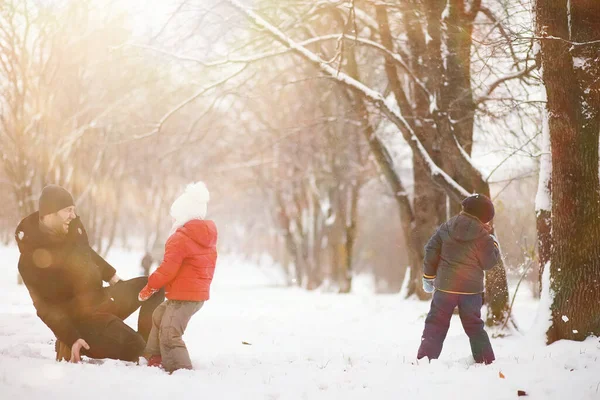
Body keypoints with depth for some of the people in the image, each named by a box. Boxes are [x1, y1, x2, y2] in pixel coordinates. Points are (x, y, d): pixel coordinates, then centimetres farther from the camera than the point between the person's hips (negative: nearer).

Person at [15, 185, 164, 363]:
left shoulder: (73, 226, -4)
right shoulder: (31, 259, -25)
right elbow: (46, 308, -23)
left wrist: (113, 277, 24)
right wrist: (72, 339, -29)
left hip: (101, 298, 8)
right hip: (79, 316, -8)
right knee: (132, 346, -24)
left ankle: (148, 347, 8)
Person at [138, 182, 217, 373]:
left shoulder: (179, 239, -17)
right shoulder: (208, 237, 11)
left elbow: (167, 270, -20)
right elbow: (207, 267, 17)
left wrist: (150, 287, -6)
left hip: (184, 296, -11)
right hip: (200, 291, 11)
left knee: (169, 333, -11)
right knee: (160, 316, 27)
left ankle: (181, 369, -15)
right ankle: (155, 357, 33)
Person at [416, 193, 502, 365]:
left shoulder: (446, 227, 1)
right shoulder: (482, 236, -7)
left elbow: (431, 252, 2)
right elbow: (489, 262, -2)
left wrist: (428, 276, 13)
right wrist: (494, 245, 15)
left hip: (445, 286, 1)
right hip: (471, 288, -1)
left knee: (435, 325, 6)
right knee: (474, 327, 13)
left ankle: (425, 359, -3)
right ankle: (487, 361, 12)